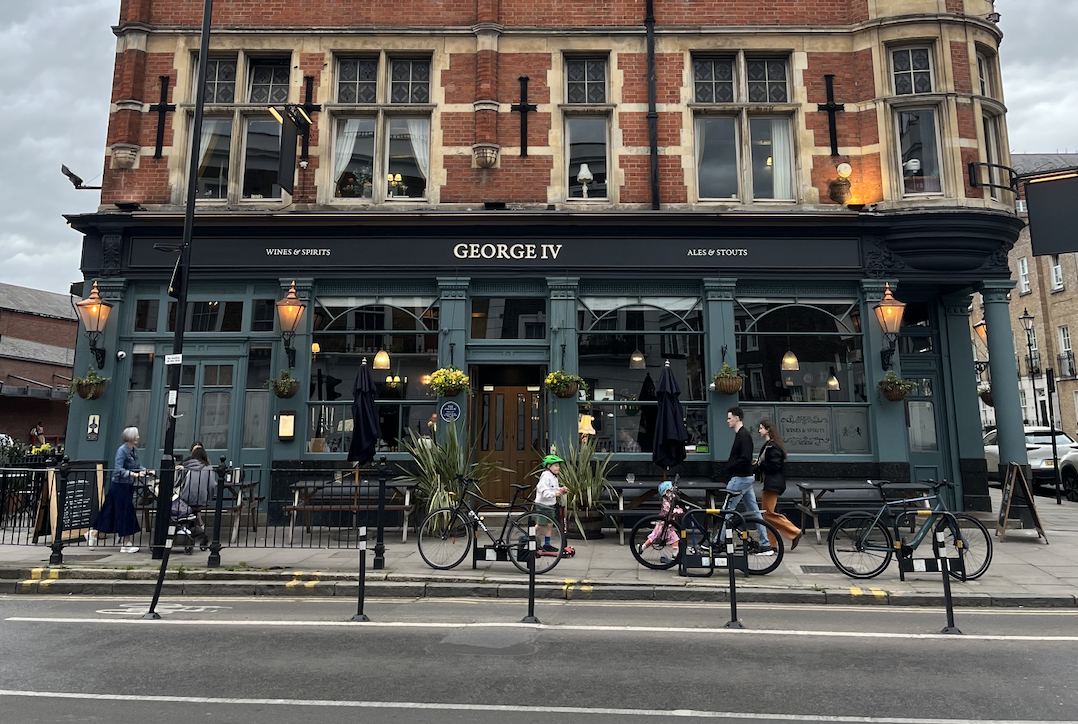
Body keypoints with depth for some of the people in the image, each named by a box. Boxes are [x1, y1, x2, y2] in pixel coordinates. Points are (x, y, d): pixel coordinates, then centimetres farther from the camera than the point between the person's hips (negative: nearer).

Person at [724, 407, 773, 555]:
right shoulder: (742, 434, 16)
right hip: (746, 478, 10)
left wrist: (730, 466, -16)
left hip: (741, 478, -10)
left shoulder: (743, 435, -15)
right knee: (754, 512, 9)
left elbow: (745, 458, -25)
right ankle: (766, 545, 11)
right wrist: (730, 464, 10)